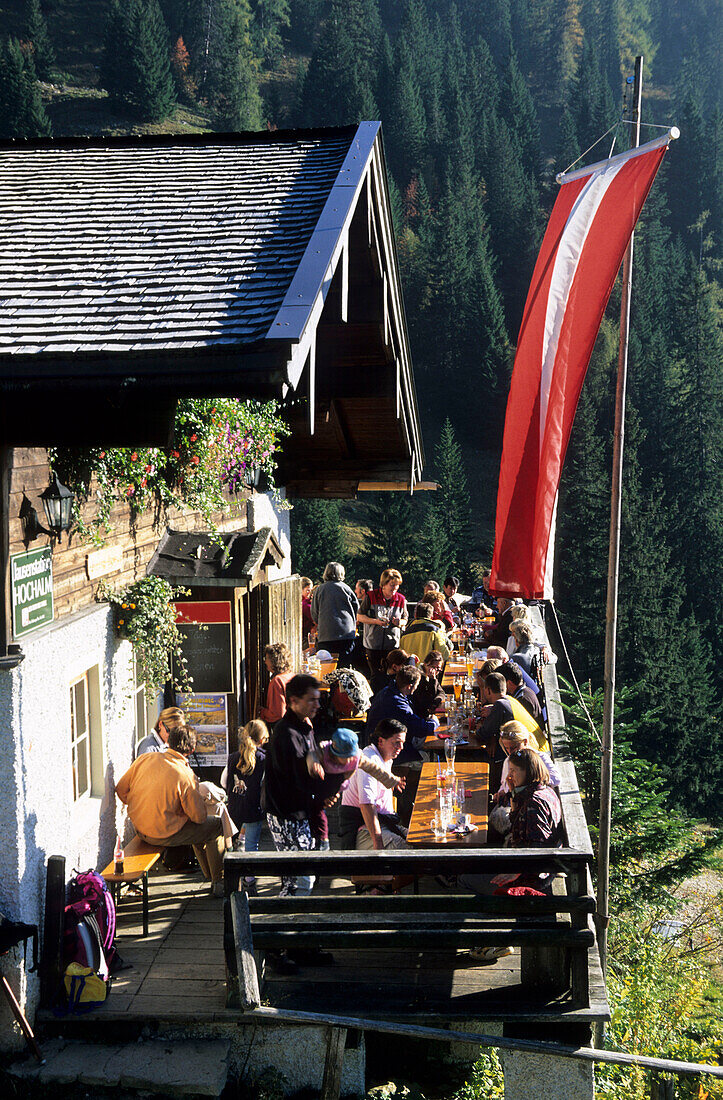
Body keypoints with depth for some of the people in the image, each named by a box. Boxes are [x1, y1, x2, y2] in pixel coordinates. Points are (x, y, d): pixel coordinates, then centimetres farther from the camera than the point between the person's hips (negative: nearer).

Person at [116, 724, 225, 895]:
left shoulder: (144, 758, -8)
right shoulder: (186, 776, -22)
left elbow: (121, 789, 2)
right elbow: (199, 816, -13)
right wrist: (200, 798, 8)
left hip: (139, 829, 7)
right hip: (165, 835, -7)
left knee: (198, 828, 29)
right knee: (217, 826, 12)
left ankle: (209, 875, 42)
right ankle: (219, 883, 18)